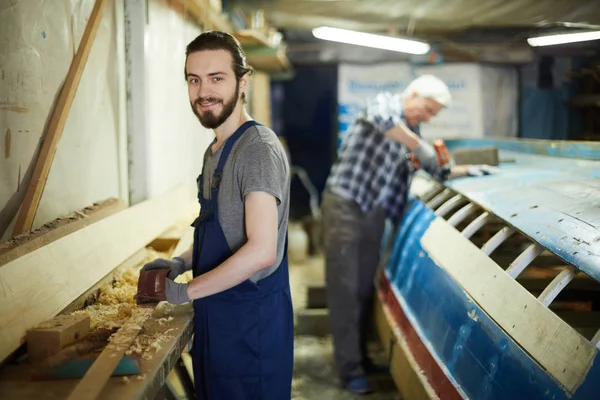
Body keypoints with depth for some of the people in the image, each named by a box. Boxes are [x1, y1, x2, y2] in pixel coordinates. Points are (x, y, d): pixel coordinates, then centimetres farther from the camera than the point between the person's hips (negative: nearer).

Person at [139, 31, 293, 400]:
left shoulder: (259, 147, -19)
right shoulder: (215, 151, 11)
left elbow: (261, 251, -26)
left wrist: (186, 291, -17)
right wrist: (182, 262, 5)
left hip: (252, 318, -9)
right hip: (215, 314, 9)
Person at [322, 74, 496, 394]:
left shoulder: (412, 133, 16)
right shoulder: (384, 103, -7)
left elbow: (432, 171, 26)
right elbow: (381, 118, -33)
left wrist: (466, 170, 14)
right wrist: (419, 146, -29)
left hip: (373, 213, 8)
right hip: (345, 206, -8)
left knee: (364, 288, 12)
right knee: (345, 289, -3)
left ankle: (361, 358, 24)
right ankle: (350, 368, 2)